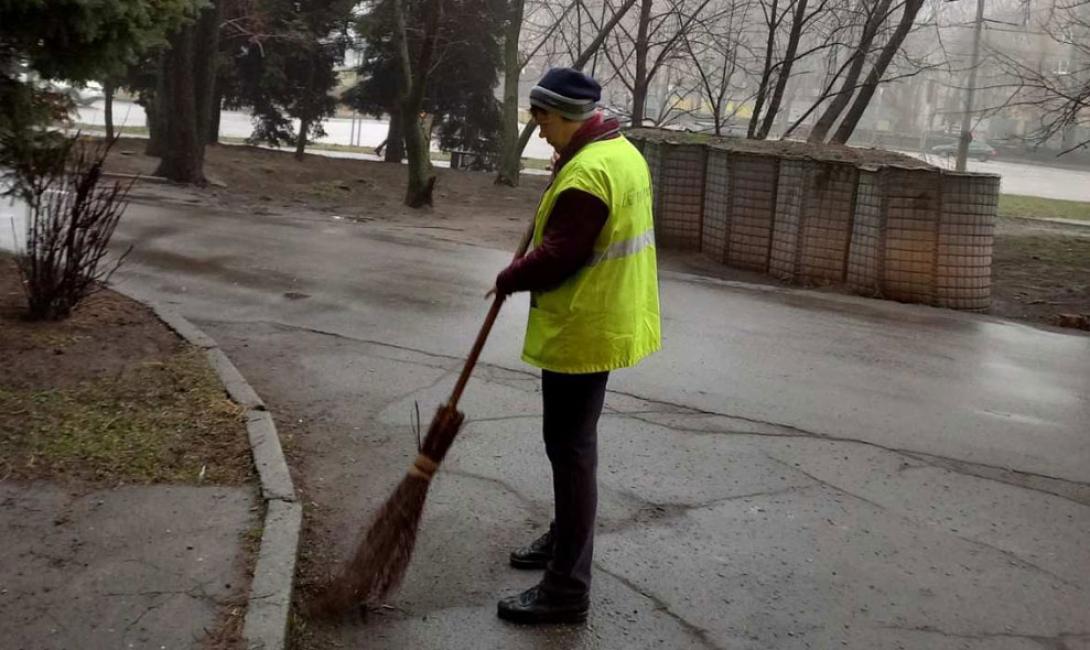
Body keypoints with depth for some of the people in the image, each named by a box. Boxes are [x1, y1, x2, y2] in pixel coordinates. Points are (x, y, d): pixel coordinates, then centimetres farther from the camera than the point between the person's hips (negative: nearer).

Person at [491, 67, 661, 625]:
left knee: (571, 449, -4)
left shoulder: (587, 171, -22)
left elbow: (558, 256, -23)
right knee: (571, 442, 22)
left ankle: (567, 588, 4)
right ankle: (564, 539, 38)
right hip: (604, 321, 11)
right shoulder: (620, 151, 12)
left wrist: (508, 279, -7)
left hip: (583, 330, -11)